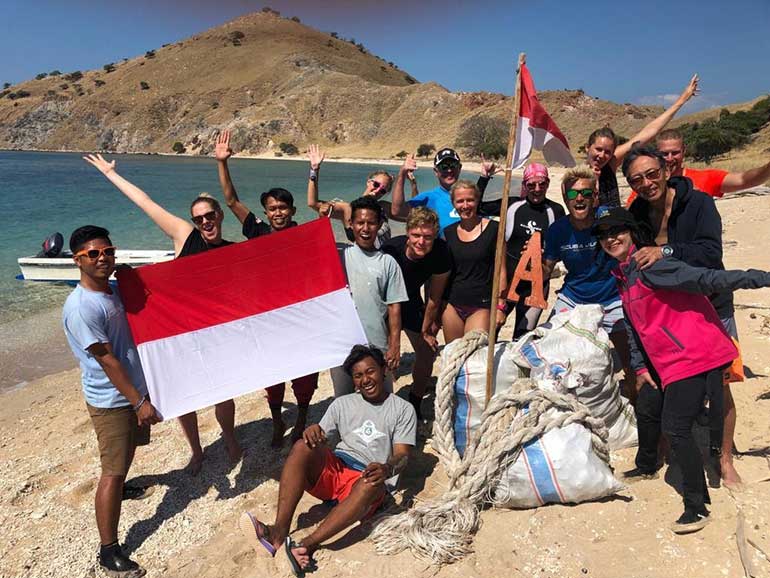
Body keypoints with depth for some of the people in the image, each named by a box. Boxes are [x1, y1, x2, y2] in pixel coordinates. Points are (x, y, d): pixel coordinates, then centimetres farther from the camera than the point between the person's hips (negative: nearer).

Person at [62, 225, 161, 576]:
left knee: (128, 451, 27)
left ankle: (118, 486, 54)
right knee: (113, 471, -2)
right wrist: (139, 403, -20)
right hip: (111, 400, -8)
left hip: (134, 389, 8)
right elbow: (107, 361, -23)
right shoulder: (80, 307, -23)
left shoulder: (113, 290, 3)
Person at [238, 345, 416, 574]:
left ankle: (308, 545, -45)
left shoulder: (403, 409, 8)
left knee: (372, 485, -38)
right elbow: (320, 436, 11)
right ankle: (279, 531, -38)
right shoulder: (342, 404, 17)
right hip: (334, 468, 3)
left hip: (368, 477, -3)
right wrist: (313, 432, -15)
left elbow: (402, 455, -2)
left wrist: (387, 469, -26)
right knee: (303, 446, -26)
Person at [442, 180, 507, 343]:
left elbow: (500, 270, -2)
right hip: (452, 304, 3)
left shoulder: (493, 229, -3)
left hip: (481, 305, -3)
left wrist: (500, 306, -5)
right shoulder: (448, 232, 7)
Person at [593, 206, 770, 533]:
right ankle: (646, 467, 47)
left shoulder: (649, 265, -18)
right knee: (646, 408, 22)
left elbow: (705, 278, -26)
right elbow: (634, 325, 17)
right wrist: (640, 367, 15)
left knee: (675, 428, -10)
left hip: (694, 356, -10)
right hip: (666, 360, 10)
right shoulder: (622, 276, 11)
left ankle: (697, 506, 4)